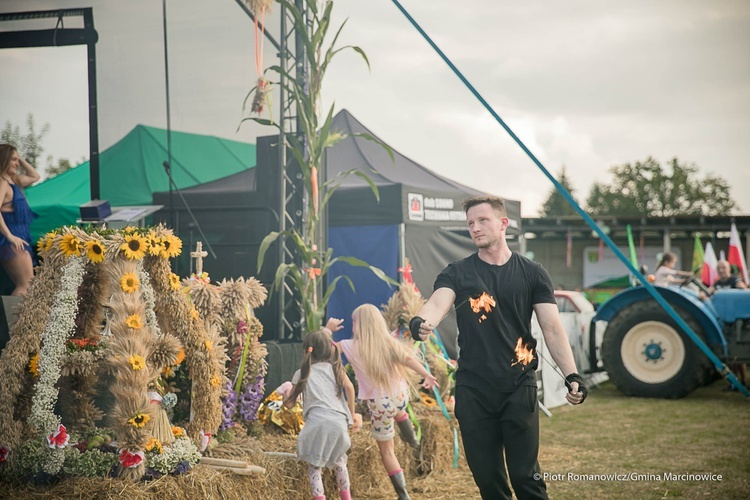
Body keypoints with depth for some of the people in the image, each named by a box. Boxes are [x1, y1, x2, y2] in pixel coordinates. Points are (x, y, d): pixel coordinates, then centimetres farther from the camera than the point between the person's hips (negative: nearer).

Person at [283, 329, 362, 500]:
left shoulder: (302, 373, 15)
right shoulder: (336, 367, 19)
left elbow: (289, 404, 16)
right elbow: (349, 387, 1)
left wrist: (285, 393, 39)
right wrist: (352, 414, 9)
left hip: (317, 423, -3)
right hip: (339, 422, 3)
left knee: (314, 464, 7)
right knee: (337, 459, 27)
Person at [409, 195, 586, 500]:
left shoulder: (532, 274, 5)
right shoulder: (457, 274, 5)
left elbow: (552, 329, 0)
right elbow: (438, 304, -15)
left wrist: (571, 375, -14)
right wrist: (421, 323, -40)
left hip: (519, 388, -1)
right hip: (473, 391, 1)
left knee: (525, 475, -1)